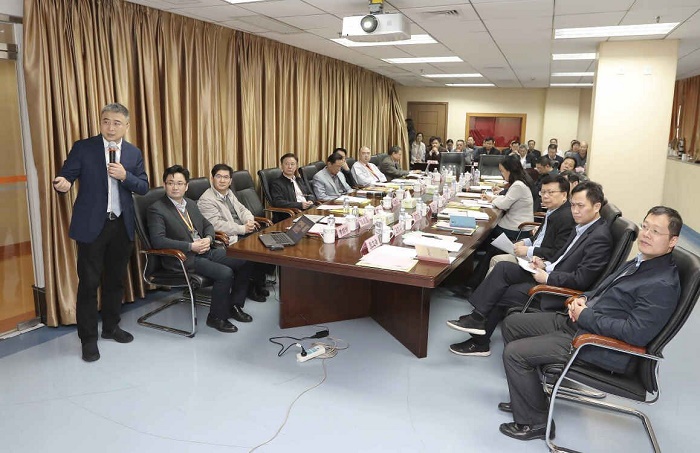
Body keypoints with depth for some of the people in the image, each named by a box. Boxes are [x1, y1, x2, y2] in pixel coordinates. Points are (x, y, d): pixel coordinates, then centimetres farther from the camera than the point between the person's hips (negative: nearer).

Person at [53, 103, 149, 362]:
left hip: (122, 225, 3)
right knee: (89, 282, 2)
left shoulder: (134, 153, 6)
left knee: (115, 280, 15)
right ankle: (88, 338, 14)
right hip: (92, 225, -3)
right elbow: (66, 176, -7)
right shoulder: (83, 147, -3)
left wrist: (125, 176, -14)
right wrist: (63, 184, -31)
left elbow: (144, 187, 4)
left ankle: (111, 327, 31)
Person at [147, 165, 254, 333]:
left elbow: (208, 225, 22)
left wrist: (208, 239, -3)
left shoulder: (191, 204, 15)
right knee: (225, 273, -26)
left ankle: (234, 306, 12)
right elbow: (158, 240, -19)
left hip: (206, 250, 8)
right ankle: (216, 317, -4)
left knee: (245, 262, -5)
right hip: (183, 258, -8)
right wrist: (191, 246, -21)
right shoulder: (157, 209, -8)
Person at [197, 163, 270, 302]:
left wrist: (250, 220, -2)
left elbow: (242, 209, 22)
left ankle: (259, 283, 2)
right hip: (229, 239, -8)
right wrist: (243, 229, -20)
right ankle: (252, 287, -3)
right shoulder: (206, 200, -10)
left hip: (243, 232, 8)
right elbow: (216, 225, -19)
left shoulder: (229, 193, 17)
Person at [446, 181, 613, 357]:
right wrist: (546, 264, 1)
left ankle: (480, 342, 6)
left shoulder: (599, 237, -19)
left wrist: (547, 277, -18)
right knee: (502, 268, -6)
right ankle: (478, 319, -4)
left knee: (502, 295, -11)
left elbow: (581, 280, -23)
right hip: (551, 273, 9)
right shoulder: (582, 227, 10)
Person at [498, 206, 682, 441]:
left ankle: (535, 422, 3)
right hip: (578, 321, 10)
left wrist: (586, 316, -19)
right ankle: (526, 397, 23)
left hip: (599, 345, -10)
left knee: (514, 352, -17)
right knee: (512, 323, 12)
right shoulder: (639, 263, 10)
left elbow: (636, 333, -27)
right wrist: (584, 298, 3)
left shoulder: (663, 285, -20)